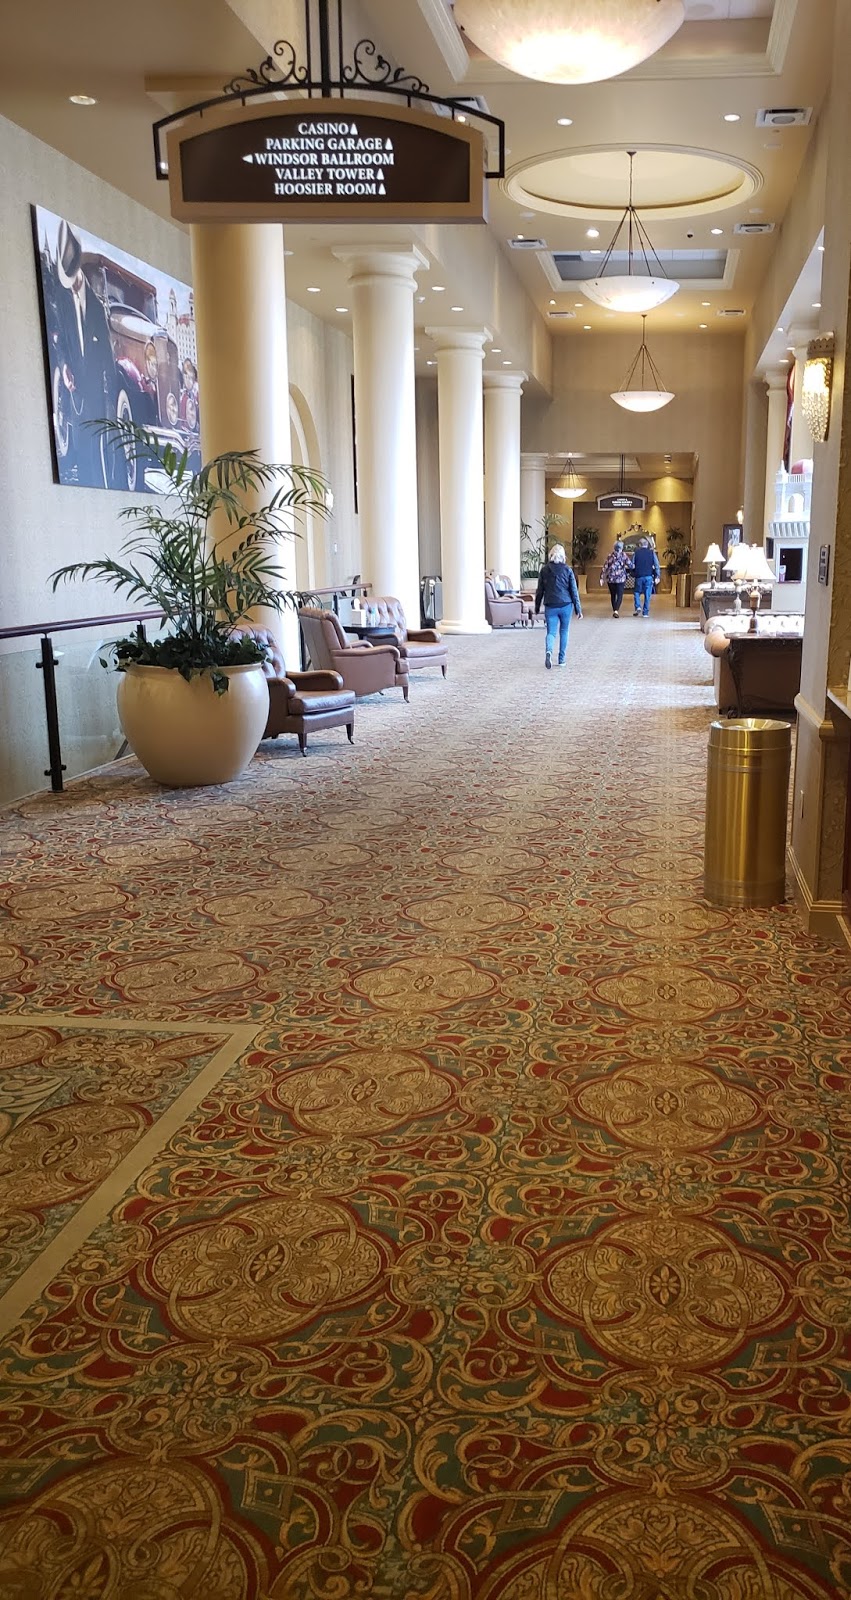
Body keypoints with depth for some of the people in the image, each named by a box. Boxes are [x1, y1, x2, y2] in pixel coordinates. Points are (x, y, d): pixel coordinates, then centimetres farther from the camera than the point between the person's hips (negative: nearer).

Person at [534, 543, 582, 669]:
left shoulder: (544, 570, -1)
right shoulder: (568, 570, -4)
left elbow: (540, 590, 4)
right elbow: (574, 591, -2)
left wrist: (537, 607, 13)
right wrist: (578, 608, 3)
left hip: (550, 606, 0)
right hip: (566, 605, 0)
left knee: (551, 632, 2)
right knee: (564, 632, 15)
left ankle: (549, 651, -28)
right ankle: (562, 659, 17)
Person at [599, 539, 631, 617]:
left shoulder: (610, 556, 4)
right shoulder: (624, 555, -2)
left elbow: (604, 567, 1)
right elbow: (629, 565, -8)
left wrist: (602, 578, 3)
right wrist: (627, 573, 10)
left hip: (610, 579, 3)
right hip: (620, 579, -3)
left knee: (613, 595, 16)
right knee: (619, 596, -1)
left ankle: (614, 611, 22)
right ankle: (616, 610, -21)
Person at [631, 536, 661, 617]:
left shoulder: (636, 553, 1)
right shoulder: (652, 553, 3)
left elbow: (632, 566, 0)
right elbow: (657, 565, -1)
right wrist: (657, 576, 2)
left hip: (639, 576, 0)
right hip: (649, 576, 1)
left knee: (637, 592, 15)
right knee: (647, 594, 6)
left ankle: (638, 607, -6)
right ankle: (645, 612, 6)